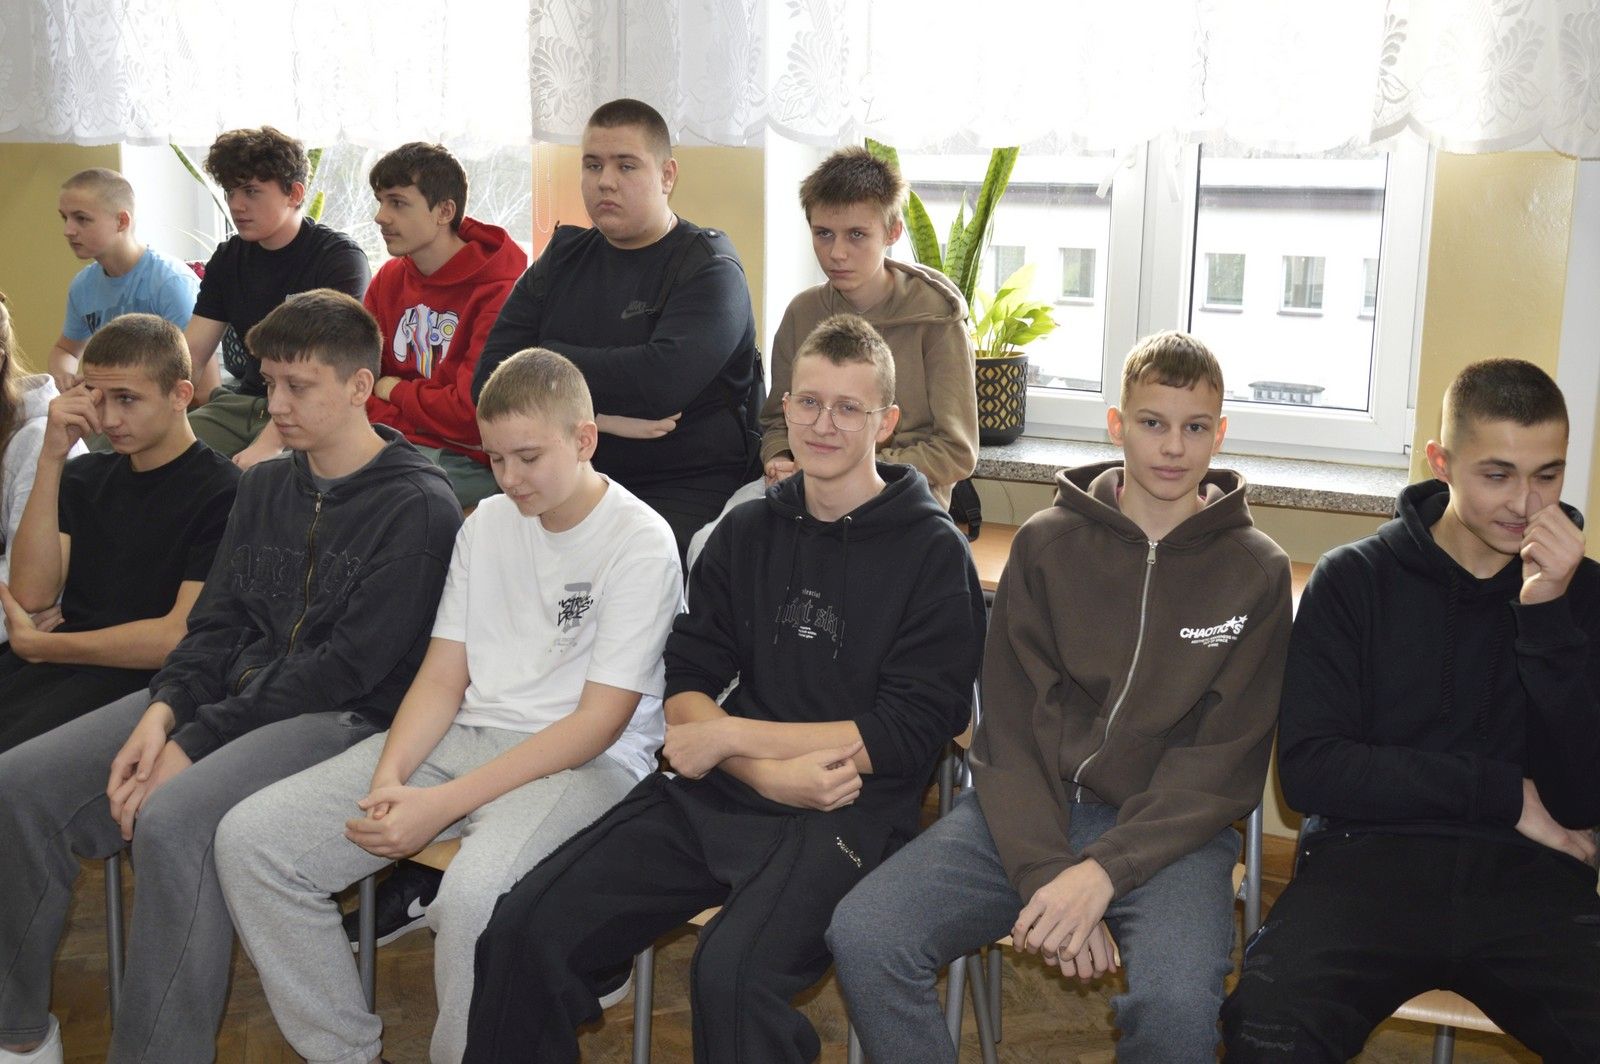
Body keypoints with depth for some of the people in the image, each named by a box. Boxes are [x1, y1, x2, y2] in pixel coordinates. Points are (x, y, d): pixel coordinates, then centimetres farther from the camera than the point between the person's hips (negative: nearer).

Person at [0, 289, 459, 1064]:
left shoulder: (416, 506, -10)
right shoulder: (264, 486, 14)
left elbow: (349, 666, -16)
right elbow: (216, 622, 13)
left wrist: (195, 744, -17)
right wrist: (162, 714, -8)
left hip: (343, 717, -8)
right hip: (235, 692, 8)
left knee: (172, 823, -33)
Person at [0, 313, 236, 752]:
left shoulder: (220, 493, -4)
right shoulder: (86, 476, 18)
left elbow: (180, 638, -10)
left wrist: (36, 645, 1)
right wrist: (51, 458, -1)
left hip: (134, 681, -6)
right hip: (41, 668, 6)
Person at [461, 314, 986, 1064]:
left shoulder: (932, 552, -2)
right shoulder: (748, 532, 13)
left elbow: (909, 735, -8)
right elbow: (685, 683, 8)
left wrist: (729, 734, -9)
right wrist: (769, 773, -12)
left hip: (852, 809, -4)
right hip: (718, 794, 5)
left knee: (732, 974, -32)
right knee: (524, 929, -12)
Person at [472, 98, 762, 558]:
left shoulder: (709, 269, -2)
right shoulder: (562, 260, 14)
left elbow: (662, 380, -21)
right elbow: (489, 380, 4)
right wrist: (592, 416, -12)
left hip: (684, 491, -4)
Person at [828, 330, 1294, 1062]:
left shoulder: (1256, 572, 2)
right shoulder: (1046, 542, 5)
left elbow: (1222, 763, -5)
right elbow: (1011, 727, 0)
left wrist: (1104, 871, -18)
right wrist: (1044, 875, -15)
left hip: (1170, 830, -1)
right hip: (1029, 811, 2)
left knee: (1176, 1002, -32)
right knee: (864, 936, -21)